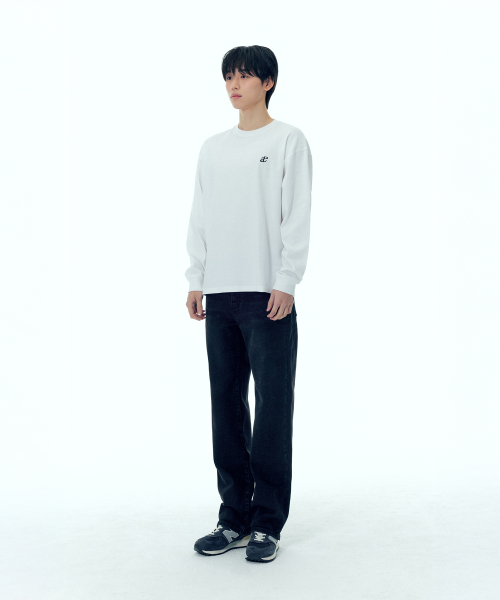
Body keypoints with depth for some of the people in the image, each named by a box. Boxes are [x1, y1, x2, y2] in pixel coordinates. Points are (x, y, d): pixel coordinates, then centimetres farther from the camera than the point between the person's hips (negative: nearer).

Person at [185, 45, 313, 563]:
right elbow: (200, 219, 17)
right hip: (220, 295, 5)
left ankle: (267, 525, 6)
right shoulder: (212, 148, 18)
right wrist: (196, 281, 9)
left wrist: (286, 283, -12)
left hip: (268, 294, -5)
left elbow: (297, 219, -4)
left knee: (273, 408, -3)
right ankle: (235, 519, 17)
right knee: (226, 406, 7)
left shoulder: (289, 141, 3)